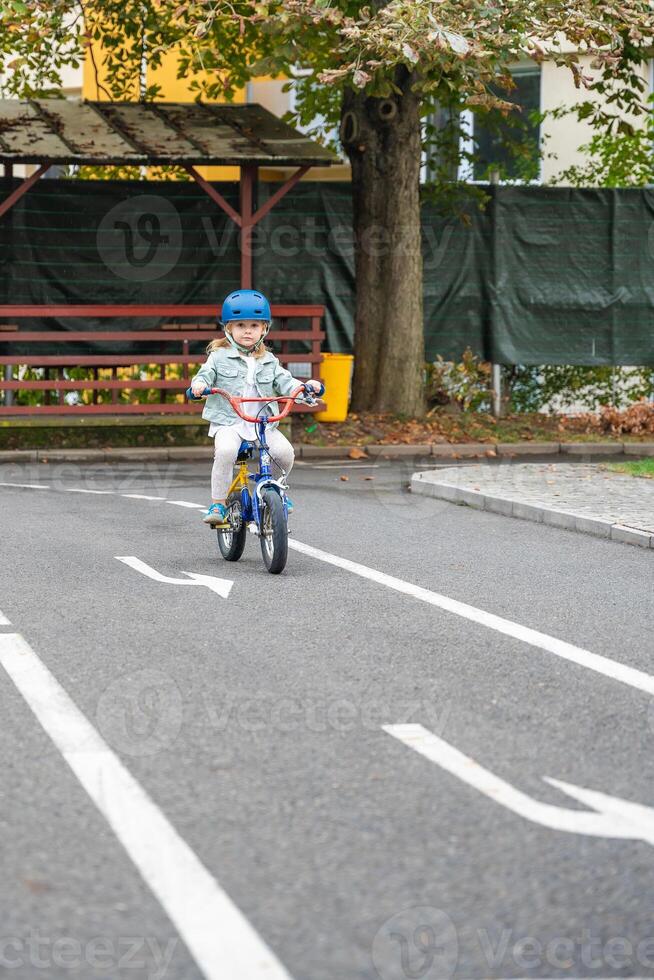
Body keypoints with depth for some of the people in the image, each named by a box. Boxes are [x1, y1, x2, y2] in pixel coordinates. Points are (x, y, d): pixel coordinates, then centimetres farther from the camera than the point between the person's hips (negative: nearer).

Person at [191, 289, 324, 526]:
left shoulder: (268, 362, 15)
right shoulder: (220, 357, 7)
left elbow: (284, 382, 10)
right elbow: (206, 374, -1)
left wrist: (305, 387, -9)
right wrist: (199, 384, -25)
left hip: (263, 423, 3)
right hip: (227, 421, -3)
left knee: (285, 451, -19)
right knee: (226, 451, -34)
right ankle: (218, 503, -22)